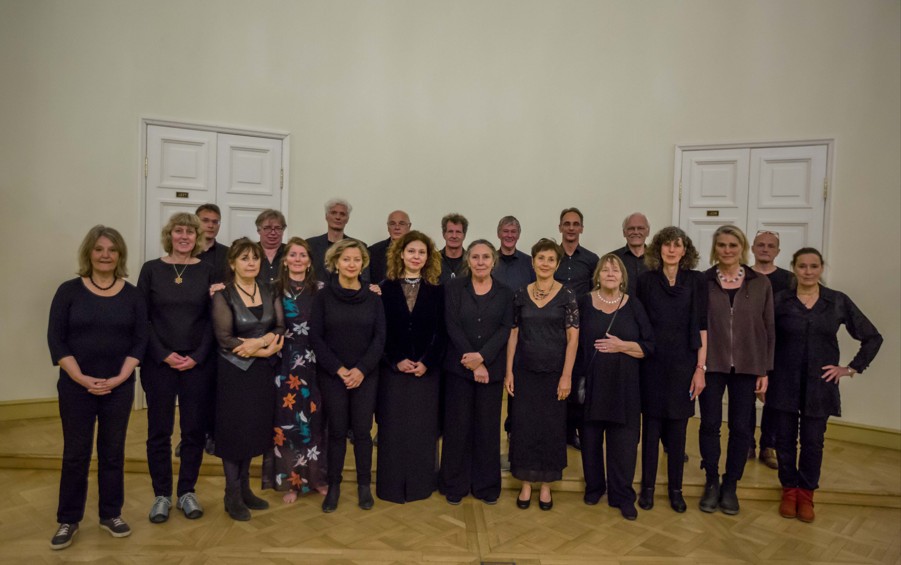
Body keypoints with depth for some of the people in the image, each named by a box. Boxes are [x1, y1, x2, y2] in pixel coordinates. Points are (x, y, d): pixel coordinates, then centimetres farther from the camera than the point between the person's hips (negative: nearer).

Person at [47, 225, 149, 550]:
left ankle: (111, 514, 24)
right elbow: (56, 339, -5)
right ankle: (68, 520, 21)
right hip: (76, 387, -1)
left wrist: (120, 378, -11)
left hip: (119, 388, 1)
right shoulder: (69, 291, -2)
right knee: (75, 453, 6)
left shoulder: (132, 295, 2)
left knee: (113, 452, 10)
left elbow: (140, 340, 0)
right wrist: (80, 377, -14)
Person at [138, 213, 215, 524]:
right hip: (158, 363, 0)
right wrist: (164, 355, -10)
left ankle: (187, 492, 22)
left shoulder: (207, 271, 2)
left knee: (195, 429, 6)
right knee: (159, 430, 6)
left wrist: (197, 356, -9)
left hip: (198, 364, 1)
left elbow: (213, 319, 1)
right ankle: (161, 494, 20)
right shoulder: (151, 269, 1)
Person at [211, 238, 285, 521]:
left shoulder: (269, 291, 5)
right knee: (235, 430, 2)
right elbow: (225, 339, -15)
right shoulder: (223, 295, -9)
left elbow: (281, 328, 0)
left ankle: (244, 488, 27)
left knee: (255, 429, 12)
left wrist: (260, 341, -18)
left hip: (263, 370, 5)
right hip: (235, 371, -5)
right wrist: (266, 350, -18)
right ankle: (232, 495, 17)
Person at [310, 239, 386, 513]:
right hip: (332, 375, -1)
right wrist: (339, 369, -12)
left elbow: (380, 337, 0)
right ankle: (333, 486, 20)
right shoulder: (323, 296, -2)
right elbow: (316, 337, -5)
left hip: (365, 375, 1)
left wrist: (361, 369, -12)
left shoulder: (372, 298, 3)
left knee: (362, 431, 5)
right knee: (337, 431, 5)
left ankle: (364, 485, 20)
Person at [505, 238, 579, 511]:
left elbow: (573, 337, -6)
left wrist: (566, 376, -11)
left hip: (554, 371, -1)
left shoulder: (566, 295, -4)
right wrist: (509, 371, 0)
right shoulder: (521, 294, 3)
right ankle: (526, 483, 22)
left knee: (552, 427, 7)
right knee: (524, 425, 6)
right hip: (525, 371, 2)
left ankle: (546, 485, 23)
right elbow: (514, 334, 5)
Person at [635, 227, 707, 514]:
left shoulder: (697, 281, 0)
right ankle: (647, 487, 20)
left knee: (677, 429, 8)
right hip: (652, 364, 0)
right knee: (651, 425, 7)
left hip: (683, 364, 0)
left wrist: (700, 368, -5)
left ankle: (675, 488, 22)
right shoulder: (645, 280, 1)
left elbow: (702, 328, -1)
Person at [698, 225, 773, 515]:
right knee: (710, 424, 4)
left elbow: (768, 329, 5)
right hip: (711, 365, -1)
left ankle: (730, 486, 23)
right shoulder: (703, 282, -1)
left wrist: (765, 370, 1)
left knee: (741, 428, 6)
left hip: (746, 367, 1)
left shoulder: (760, 283, 3)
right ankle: (712, 482, 22)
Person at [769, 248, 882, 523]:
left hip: (819, 384, 0)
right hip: (784, 384, 0)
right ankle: (789, 491, 24)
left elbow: (872, 337, 7)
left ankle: (806, 494, 23)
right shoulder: (779, 300, -2)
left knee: (813, 442, 6)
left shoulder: (839, 301, 0)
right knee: (785, 439, 6)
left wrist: (852, 368, 1)